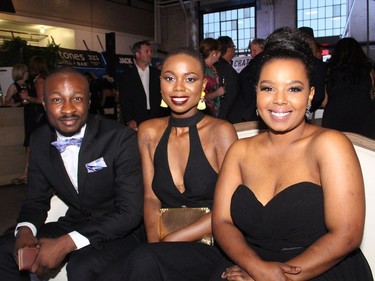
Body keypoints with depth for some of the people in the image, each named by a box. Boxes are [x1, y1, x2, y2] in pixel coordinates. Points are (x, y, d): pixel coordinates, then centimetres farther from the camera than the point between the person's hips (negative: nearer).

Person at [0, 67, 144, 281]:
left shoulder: (122, 139, -20)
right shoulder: (40, 141, -1)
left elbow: (130, 212, -21)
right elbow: (36, 200, 9)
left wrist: (65, 244, -26)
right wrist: (25, 230, -15)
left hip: (119, 231, -5)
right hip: (73, 224, 5)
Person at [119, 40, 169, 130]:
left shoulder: (157, 74, 12)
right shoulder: (127, 75, 4)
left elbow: (162, 97, 10)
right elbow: (124, 100, 0)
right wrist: (129, 120, -11)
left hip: (156, 120, 2)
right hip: (136, 122, -2)